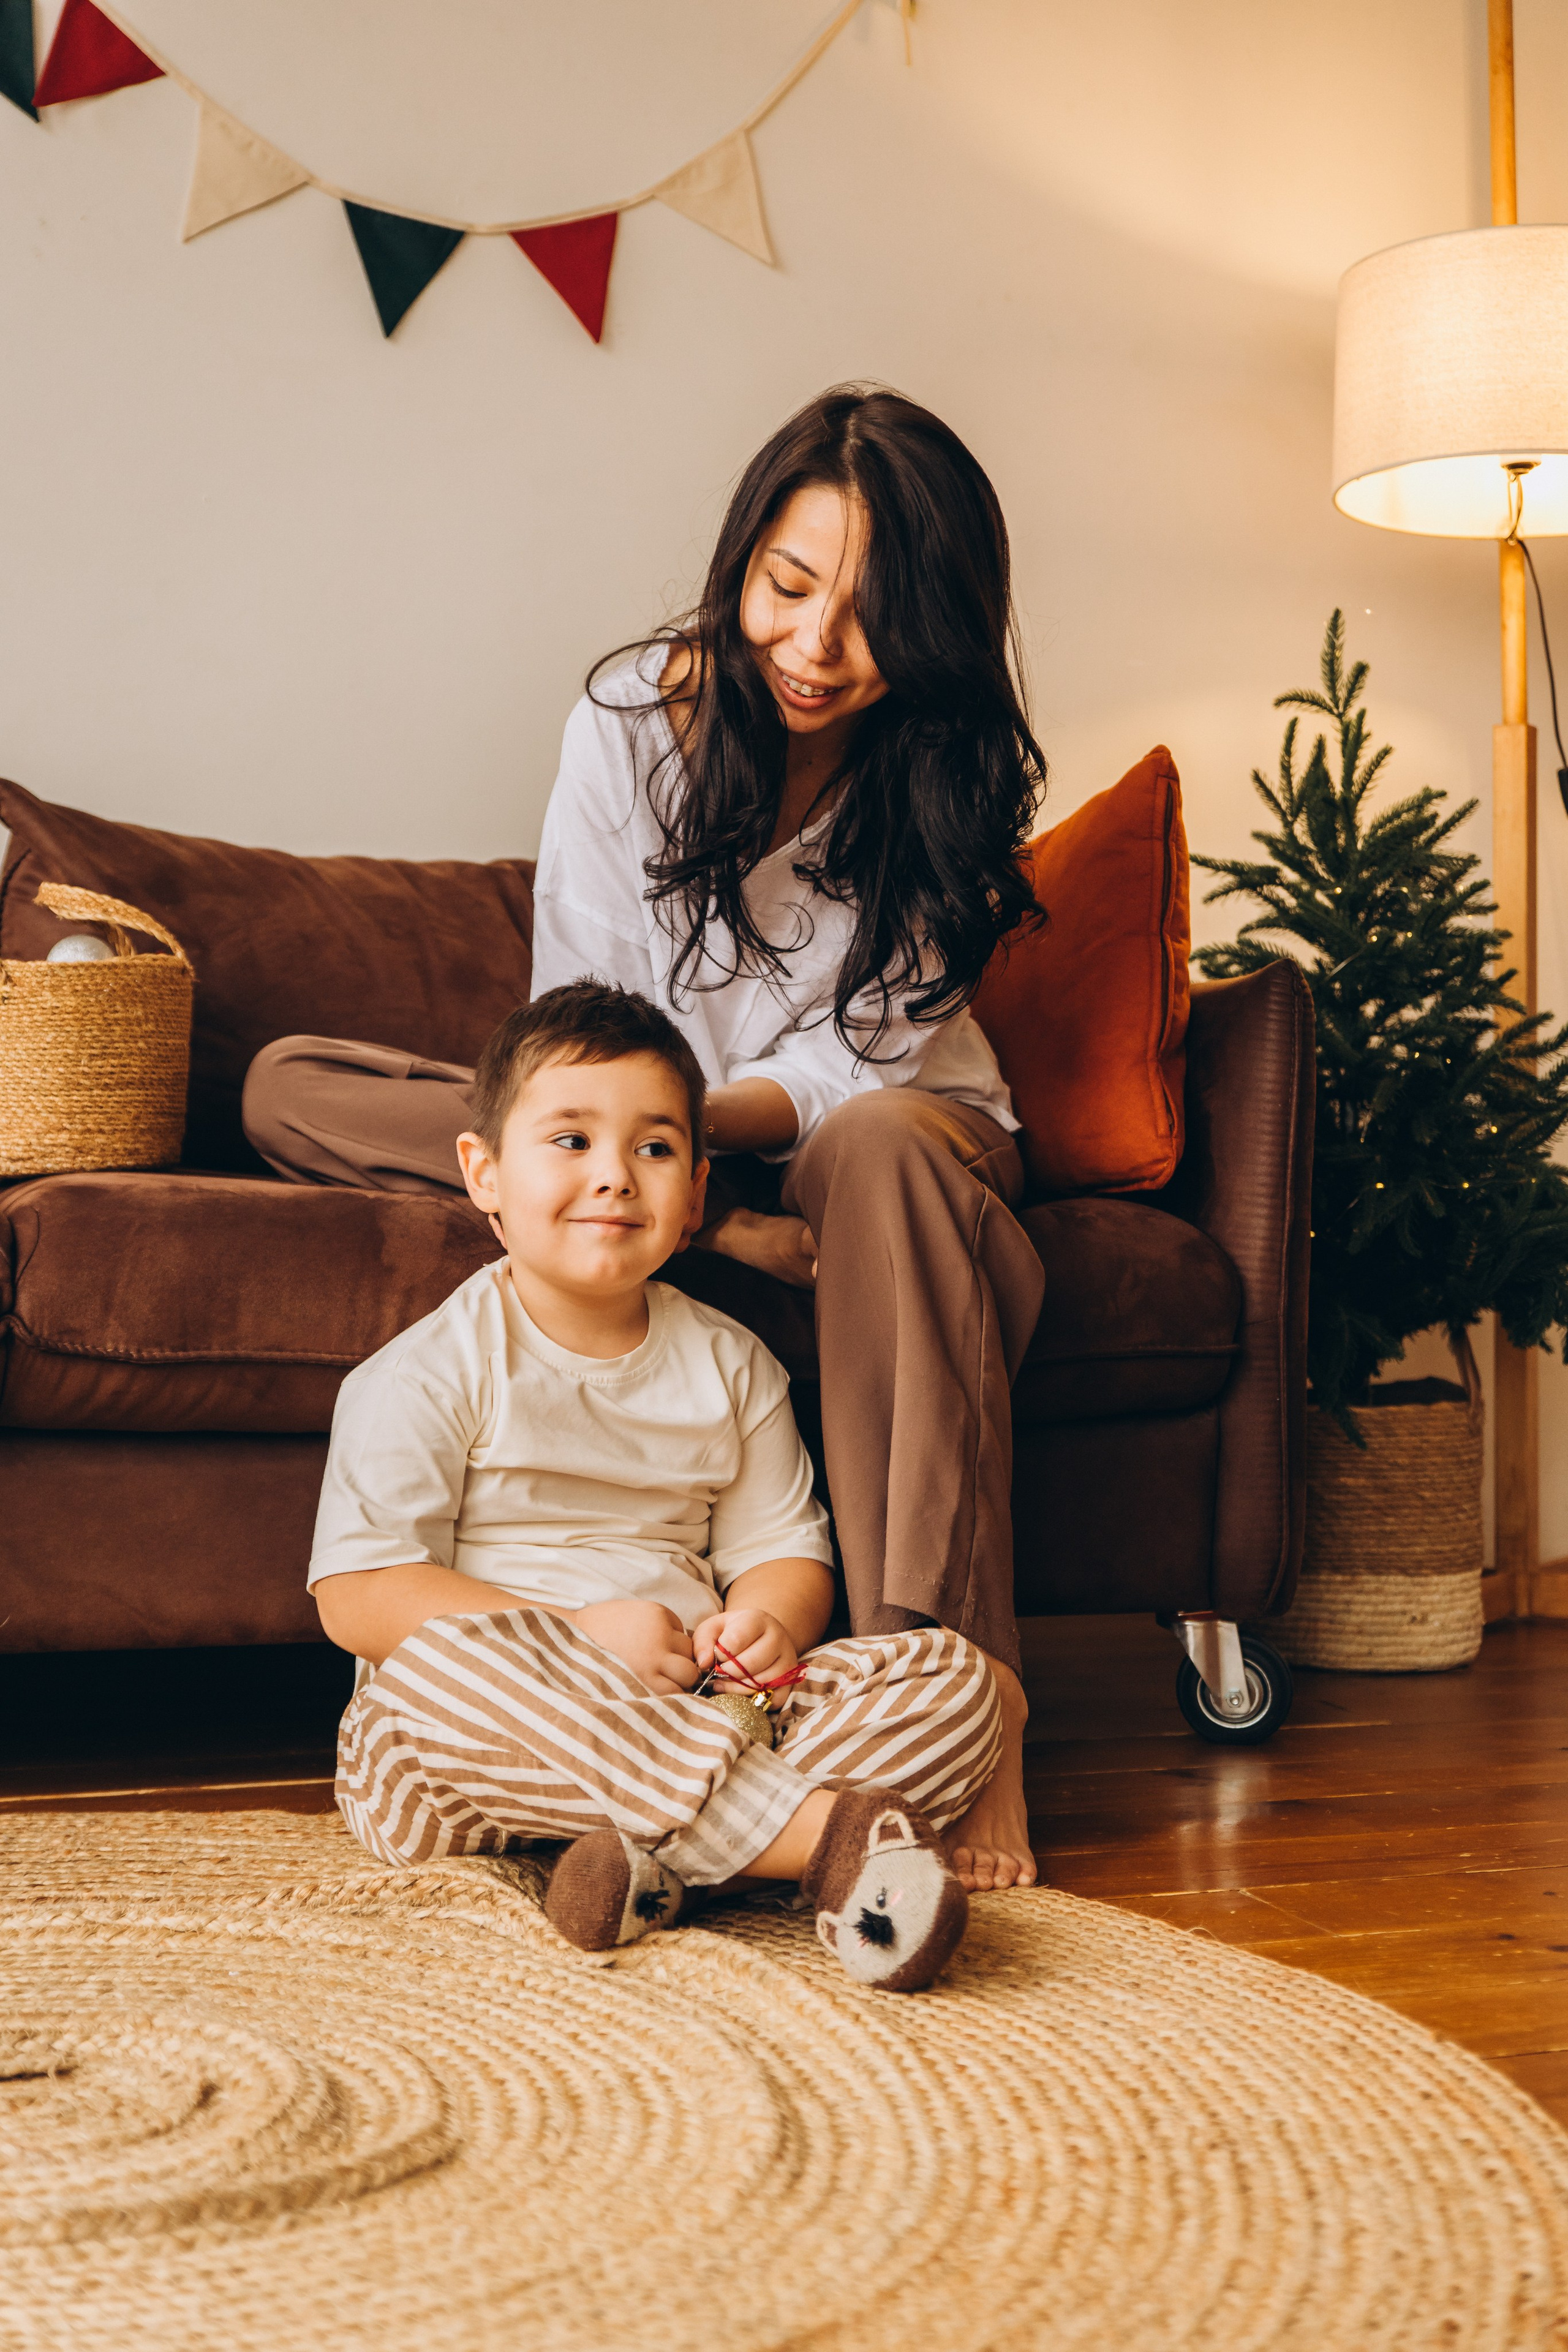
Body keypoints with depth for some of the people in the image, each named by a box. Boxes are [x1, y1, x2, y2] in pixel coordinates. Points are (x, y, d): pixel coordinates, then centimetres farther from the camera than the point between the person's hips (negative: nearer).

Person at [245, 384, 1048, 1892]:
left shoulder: (951, 772, -10)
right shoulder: (629, 721, -8)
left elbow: (858, 1058, -15)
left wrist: (694, 1117, -34)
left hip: (881, 1131, -2)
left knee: (888, 1143, -42)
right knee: (290, 1089, -16)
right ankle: (731, 1236, -33)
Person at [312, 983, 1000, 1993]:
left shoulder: (731, 1366, 12)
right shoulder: (430, 1372, -3)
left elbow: (785, 1551, 14)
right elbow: (358, 1597, -11)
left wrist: (767, 1623, -11)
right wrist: (580, 1637, -20)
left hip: (698, 1712, 4)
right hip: (472, 1729, -4)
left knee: (960, 1680, -13)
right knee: (456, 1660, -39)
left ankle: (664, 1857, -36)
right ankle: (820, 1830, -41)